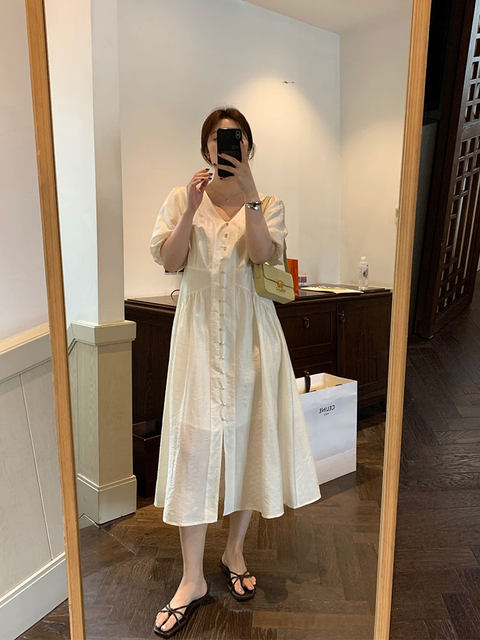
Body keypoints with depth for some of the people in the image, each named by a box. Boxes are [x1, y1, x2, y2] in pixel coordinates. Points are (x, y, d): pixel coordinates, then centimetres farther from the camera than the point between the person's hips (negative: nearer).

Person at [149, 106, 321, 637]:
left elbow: (263, 253, -12)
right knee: (194, 442, -3)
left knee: (247, 435, 7)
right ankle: (193, 579, 11)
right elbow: (168, 261, -4)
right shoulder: (181, 197, 8)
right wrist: (193, 207, -13)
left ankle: (234, 552, 30)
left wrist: (249, 192, -18)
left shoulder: (268, 203, 7)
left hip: (250, 333, 1)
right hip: (199, 331, 0)